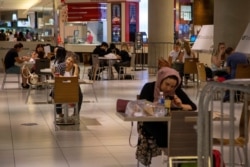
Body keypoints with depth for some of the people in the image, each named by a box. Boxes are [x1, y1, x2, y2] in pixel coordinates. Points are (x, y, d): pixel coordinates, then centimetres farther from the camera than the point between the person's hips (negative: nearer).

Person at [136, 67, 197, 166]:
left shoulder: (177, 91, 3)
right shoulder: (149, 88, -7)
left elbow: (193, 106, 0)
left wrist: (181, 106, -19)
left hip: (171, 124, 3)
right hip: (151, 124, -3)